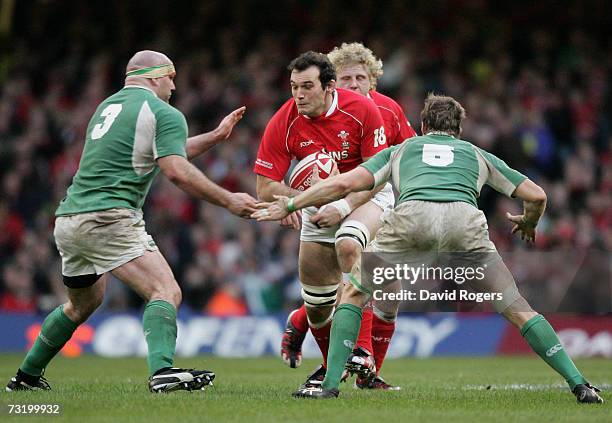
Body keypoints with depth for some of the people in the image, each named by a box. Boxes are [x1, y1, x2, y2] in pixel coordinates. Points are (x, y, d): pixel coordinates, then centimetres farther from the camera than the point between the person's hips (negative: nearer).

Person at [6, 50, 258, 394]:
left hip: (69, 221, 9)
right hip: (108, 219, -9)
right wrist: (228, 201, -11)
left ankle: (27, 377, 36)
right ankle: (162, 371, -38)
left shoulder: (108, 106, 24)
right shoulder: (165, 113, -3)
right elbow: (176, 171, -17)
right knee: (166, 292, -16)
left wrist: (215, 136, 31)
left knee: (84, 303, 29)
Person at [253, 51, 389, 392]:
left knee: (347, 242, -36)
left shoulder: (363, 110, -22)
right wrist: (298, 198, -31)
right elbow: (266, 187, -13)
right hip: (318, 202, 3)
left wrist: (344, 207, -30)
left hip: (366, 194, -3)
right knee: (317, 299, -1)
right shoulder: (283, 124, -17)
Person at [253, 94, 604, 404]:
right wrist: (528, 224, 59)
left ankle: (330, 385, 10)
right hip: (464, 218, 1)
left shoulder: (400, 150, 36)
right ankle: (579, 384, 5)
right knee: (516, 308, 12)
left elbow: (345, 183, 24)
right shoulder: (478, 154, 38)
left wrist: (290, 205, 33)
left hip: (411, 215, -1)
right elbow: (536, 196, 36)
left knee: (354, 294, 20)